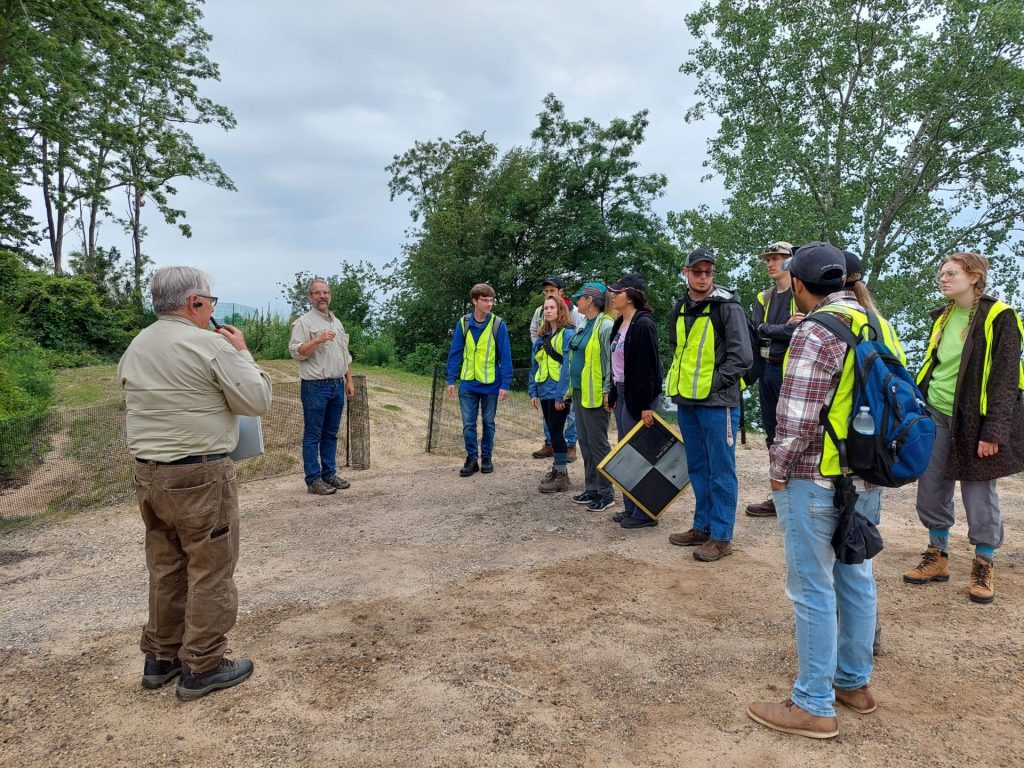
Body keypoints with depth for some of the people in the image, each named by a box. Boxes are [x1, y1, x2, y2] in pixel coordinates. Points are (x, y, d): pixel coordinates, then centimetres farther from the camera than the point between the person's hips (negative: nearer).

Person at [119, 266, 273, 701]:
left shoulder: (135, 348, 8)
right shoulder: (211, 345, -15)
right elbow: (258, 402, -10)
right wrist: (242, 353, 1)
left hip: (147, 473, 8)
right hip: (199, 475, -8)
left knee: (165, 568, 18)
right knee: (210, 571, 4)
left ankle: (160, 658, 29)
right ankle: (201, 668, 12)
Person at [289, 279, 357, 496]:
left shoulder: (337, 322, 17)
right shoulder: (303, 322, -5)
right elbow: (295, 352, -14)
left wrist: (349, 381, 15)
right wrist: (318, 340, -24)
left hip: (338, 386, 7)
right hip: (315, 386, -7)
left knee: (331, 433, 12)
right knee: (313, 435, -1)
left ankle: (329, 474, 20)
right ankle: (314, 480, 3)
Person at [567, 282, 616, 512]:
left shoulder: (605, 325, -14)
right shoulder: (585, 325, 15)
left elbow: (612, 362, -17)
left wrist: (608, 391, -19)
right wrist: (572, 389, 19)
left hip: (595, 395, -9)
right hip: (580, 393, 10)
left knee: (597, 444, -3)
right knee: (585, 444, 13)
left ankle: (606, 493, 7)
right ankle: (591, 489, 23)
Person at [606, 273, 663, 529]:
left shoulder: (643, 325, -15)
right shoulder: (619, 324, 12)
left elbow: (649, 367, -19)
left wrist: (646, 405, -21)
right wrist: (612, 394, 18)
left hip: (637, 395, -9)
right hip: (621, 392, 9)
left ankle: (645, 513, 8)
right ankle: (630, 508, 22)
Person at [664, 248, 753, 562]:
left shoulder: (728, 306, -9)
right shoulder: (679, 310, 12)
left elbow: (742, 357, -12)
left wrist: (714, 382, -14)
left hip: (717, 401, -7)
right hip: (686, 401, 7)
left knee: (721, 471, 0)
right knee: (697, 468, 15)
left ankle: (721, 536, 8)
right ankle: (703, 527, 27)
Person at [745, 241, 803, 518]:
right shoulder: (764, 298, 15)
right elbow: (755, 329, 0)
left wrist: (769, 330, -11)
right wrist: (785, 328, -11)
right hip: (767, 370, 7)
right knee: (773, 436, 11)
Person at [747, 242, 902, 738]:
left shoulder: (814, 333, -19)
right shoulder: (876, 325, 7)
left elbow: (796, 418, -21)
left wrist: (778, 470, -9)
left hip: (815, 480, -8)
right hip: (866, 478, 8)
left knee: (813, 591, 1)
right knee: (855, 580, 18)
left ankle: (815, 706, 13)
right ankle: (855, 683, 33)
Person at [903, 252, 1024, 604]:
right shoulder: (943, 317, 10)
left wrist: (994, 430, -19)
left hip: (972, 419, -6)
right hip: (935, 415, 6)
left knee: (978, 494, 3)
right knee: (931, 489, 8)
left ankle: (984, 566, 19)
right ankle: (938, 556, 23)